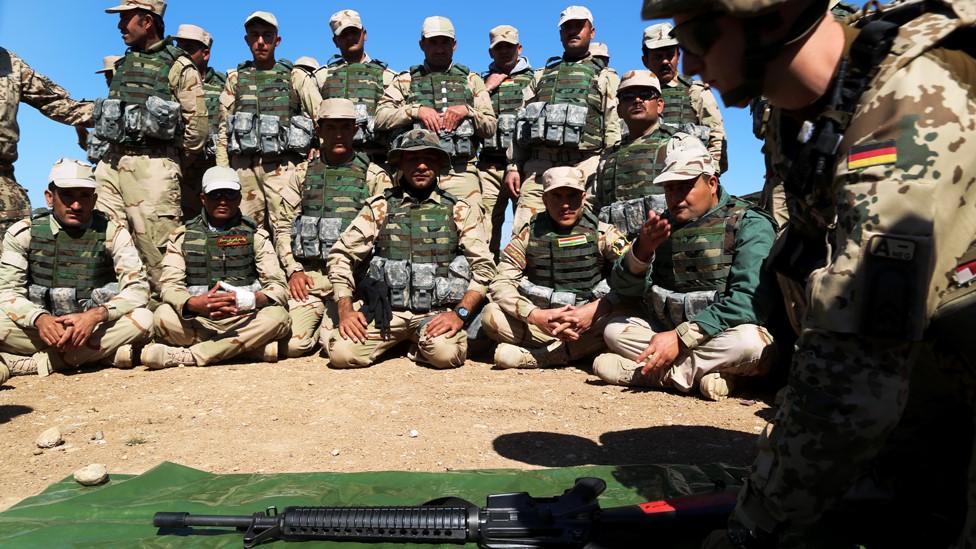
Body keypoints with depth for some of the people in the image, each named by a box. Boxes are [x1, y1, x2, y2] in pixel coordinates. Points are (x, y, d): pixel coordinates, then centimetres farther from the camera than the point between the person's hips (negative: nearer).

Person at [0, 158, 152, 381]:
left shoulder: (113, 233, -4)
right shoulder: (23, 233, -1)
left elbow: (138, 288, -12)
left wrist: (97, 315, -30)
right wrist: (39, 318, -28)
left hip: (95, 327, 0)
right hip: (40, 328, 1)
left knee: (142, 319, -29)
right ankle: (105, 354, -24)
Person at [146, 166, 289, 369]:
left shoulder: (256, 235, 7)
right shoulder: (182, 236, 10)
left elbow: (278, 287, -3)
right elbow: (170, 286, -2)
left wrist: (250, 299, -26)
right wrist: (195, 303, -26)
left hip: (244, 321, 0)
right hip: (197, 322, 0)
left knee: (277, 316, -30)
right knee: (164, 316, -28)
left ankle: (183, 356, -26)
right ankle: (256, 347, -25)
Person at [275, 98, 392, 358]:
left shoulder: (375, 177, 4)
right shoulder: (303, 173, 12)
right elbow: (283, 227, 11)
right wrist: (294, 270, -1)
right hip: (308, 274, 2)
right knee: (291, 343, -13)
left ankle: (330, 324, 16)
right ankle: (319, 317, 19)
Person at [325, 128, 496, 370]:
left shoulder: (460, 211, 5)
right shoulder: (380, 207, 7)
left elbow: (483, 267, 1)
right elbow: (341, 256, 6)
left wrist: (460, 313, -12)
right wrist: (345, 310, -6)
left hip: (436, 311, -1)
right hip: (385, 309, 1)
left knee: (446, 354, -30)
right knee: (341, 353, -21)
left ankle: (422, 343, 5)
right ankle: (395, 339, 10)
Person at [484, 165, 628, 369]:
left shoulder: (603, 233, -1)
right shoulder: (529, 234, 2)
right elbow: (501, 283, -7)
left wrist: (595, 310, -28)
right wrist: (535, 315, -24)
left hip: (589, 321, -1)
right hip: (539, 322, 1)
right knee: (492, 315, -22)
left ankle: (531, 356, -26)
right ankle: (582, 349, -21)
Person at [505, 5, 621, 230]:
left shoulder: (605, 77, 16)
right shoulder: (543, 76, 25)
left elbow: (613, 130, 6)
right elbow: (522, 123, 21)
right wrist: (513, 166, 10)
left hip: (583, 166, -2)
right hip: (538, 166, 3)